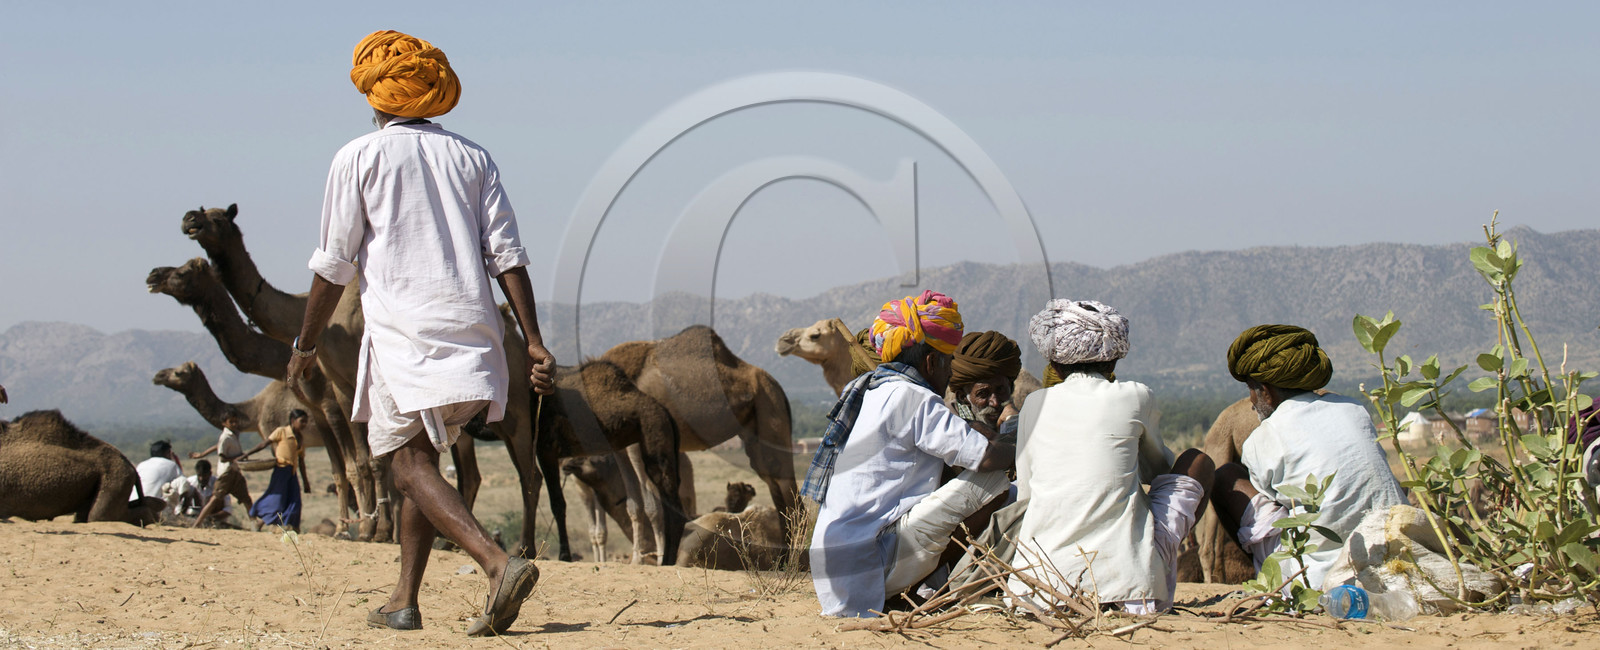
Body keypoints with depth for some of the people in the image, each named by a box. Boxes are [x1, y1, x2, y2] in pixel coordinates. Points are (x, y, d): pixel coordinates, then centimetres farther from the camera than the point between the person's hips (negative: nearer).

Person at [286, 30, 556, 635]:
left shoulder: (359, 157, 2)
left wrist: (305, 344, 12)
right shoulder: (471, 157, 14)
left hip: (401, 330, -5)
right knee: (420, 459, 18)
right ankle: (403, 601, 17)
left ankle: (499, 563, -31)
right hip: (472, 331, 5)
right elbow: (507, 254, 6)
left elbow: (334, 264, 1)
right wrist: (533, 341, 3)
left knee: (411, 466, -9)